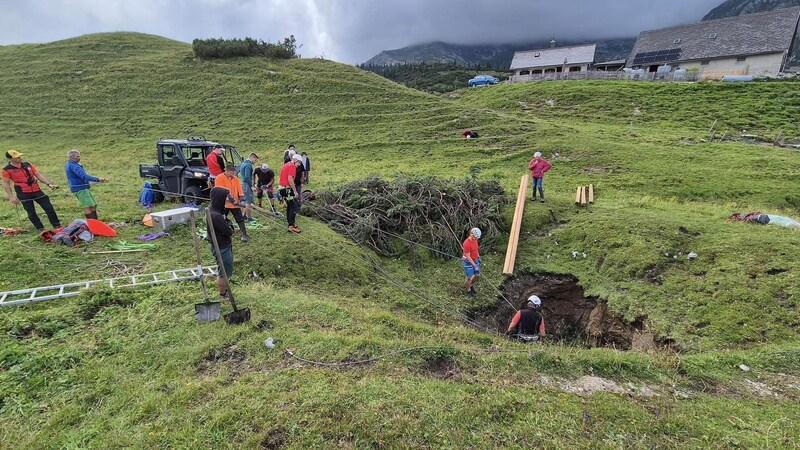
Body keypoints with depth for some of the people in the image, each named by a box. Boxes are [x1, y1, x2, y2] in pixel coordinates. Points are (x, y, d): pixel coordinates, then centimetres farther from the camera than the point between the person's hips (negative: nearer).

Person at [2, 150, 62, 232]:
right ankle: (40, 229, 15)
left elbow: (38, 175, 11)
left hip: (36, 191, 3)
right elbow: (5, 184, -1)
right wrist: (11, 197, -6)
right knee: (31, 213, 5)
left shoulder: (28, 165, 5)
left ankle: (57, 226, 9)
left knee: (49, 208, 1)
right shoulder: (6, 170, -6)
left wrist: (48, 184, 0)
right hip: (23, 194, -3)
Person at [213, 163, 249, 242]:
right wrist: (231, 199, -19)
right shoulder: (220, 178, -9)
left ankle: (244, 234, 8)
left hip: (235, 204, 3)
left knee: (240, 219, 2)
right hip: (224, 204, -3)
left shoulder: (236, 179, 7)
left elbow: (240, 190, 4)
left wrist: (242, 200, -10)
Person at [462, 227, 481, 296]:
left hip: (475, 260, 8)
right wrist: (474, 265, -25)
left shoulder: (475, 239, -5)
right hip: (468, 262, -8)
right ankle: (468, 290, 29)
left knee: (477, 275, 14)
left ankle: (471, 286, 39)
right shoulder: (466, 243, -30)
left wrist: (478, 257, 17)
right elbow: (468, 257, -26)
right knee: (469, 277, 6)